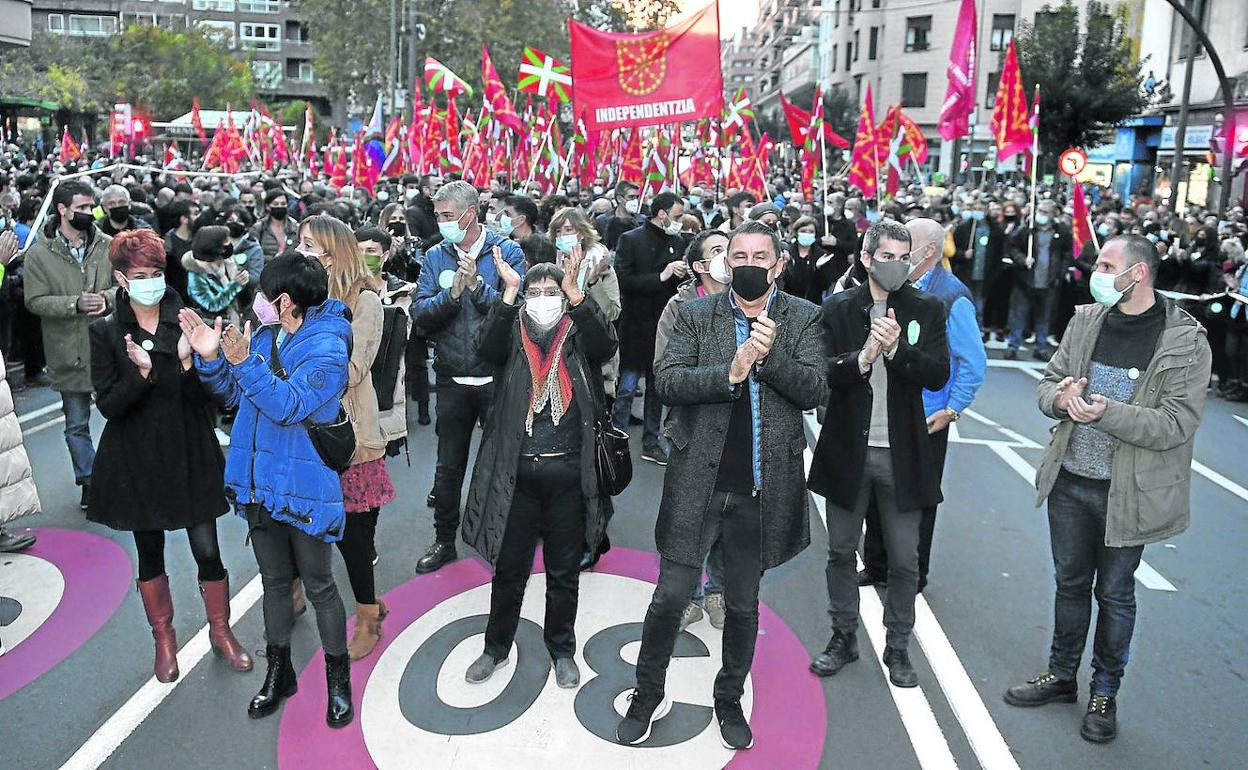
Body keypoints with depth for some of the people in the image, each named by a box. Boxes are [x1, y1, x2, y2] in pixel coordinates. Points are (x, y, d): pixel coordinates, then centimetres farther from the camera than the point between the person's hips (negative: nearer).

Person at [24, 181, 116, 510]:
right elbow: (35, 301, -6)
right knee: (77, 424, 11)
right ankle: (88, 481, 27)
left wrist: (107, 298, -20)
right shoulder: (39, 253, -3)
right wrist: (75, 304, -21)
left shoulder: (107, 245, -1)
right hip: (70, 353, 0)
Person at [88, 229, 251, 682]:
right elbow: (108, 405, -9)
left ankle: (221, 630, 25)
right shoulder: (106, 332, -4)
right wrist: (141, 371, -25)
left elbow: (206, 395, -6)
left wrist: (188, 361, -24)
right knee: (150, 552, 13)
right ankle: (164, 637, 33)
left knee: (207, 550, 4)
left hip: (190, 454, 0)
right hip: (137, 460, 0)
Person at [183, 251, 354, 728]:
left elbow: (290, 405, -27)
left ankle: (338, 680, 24)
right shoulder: (264, 337, 5)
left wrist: (245, 363, -32)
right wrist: (211, 358, -4)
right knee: (274, 580, 19)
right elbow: (233, 393, 12)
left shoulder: (326, 348, -17)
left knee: (319, 585, 6)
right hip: (259, 482, 7)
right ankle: (278, 672, 36)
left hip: (304, 488, -7)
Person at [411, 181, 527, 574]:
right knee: (449, 468, 14)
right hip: (453, 380, 3)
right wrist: (452, 293, -22)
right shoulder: (435, 256, 2)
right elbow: (421, 314, -6)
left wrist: (477, 284, -26)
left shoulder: (507, 251, -6)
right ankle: (444, 541, 30)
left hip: (497, 376, -2)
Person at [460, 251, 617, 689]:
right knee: (508, 569, 14)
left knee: (564, 571, 15)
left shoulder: (579, 336, 2)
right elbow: (486, 348, -19)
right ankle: (496, 647, 35)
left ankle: (562, 650, 34)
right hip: (517, 472, 0)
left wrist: (575, 292, -29)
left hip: (569, 472, 0)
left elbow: (606, 345, -20)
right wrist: (509, 291, -26)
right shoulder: (512, 334, 3)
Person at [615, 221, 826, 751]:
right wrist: (729, 374, -21)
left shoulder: (803, 319, 3)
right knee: (670, 598, 4)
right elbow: (667, 381, -8)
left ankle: (729, 700, 38)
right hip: (698, 482, -1)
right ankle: (648, 695, 28)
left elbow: (815, 391, -6)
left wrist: (769, 354, -20)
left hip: (762, 488, 1)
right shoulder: (697, 314, 1)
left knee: (743, 605, 16)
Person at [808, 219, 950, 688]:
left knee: (904, 560, 8)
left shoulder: (927, 310, 0)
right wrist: (863, 358, -26)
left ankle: (897, 647, 27)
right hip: (847, 450, 0)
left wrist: (897, 349, -23)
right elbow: (822, 373, -9)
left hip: (901, 453, 0)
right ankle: (844, 637, 32)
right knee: (841, 552, 13)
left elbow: (938, 374, -9)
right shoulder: (838, 309, -1)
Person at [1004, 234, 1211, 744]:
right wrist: (1060, 398, -17)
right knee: (1070, 583, 18)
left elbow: (1176, 424, -19)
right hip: (1069, 481, 4)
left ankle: (1105, 692, 32)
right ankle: (1062, 677, 36)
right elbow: (1048, 383, 6)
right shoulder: (1086, 320, 0)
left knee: (1115, 594, 12)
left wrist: (1107, 412, -30)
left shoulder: (1186, 342, -14)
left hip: (1127, 492, -4)